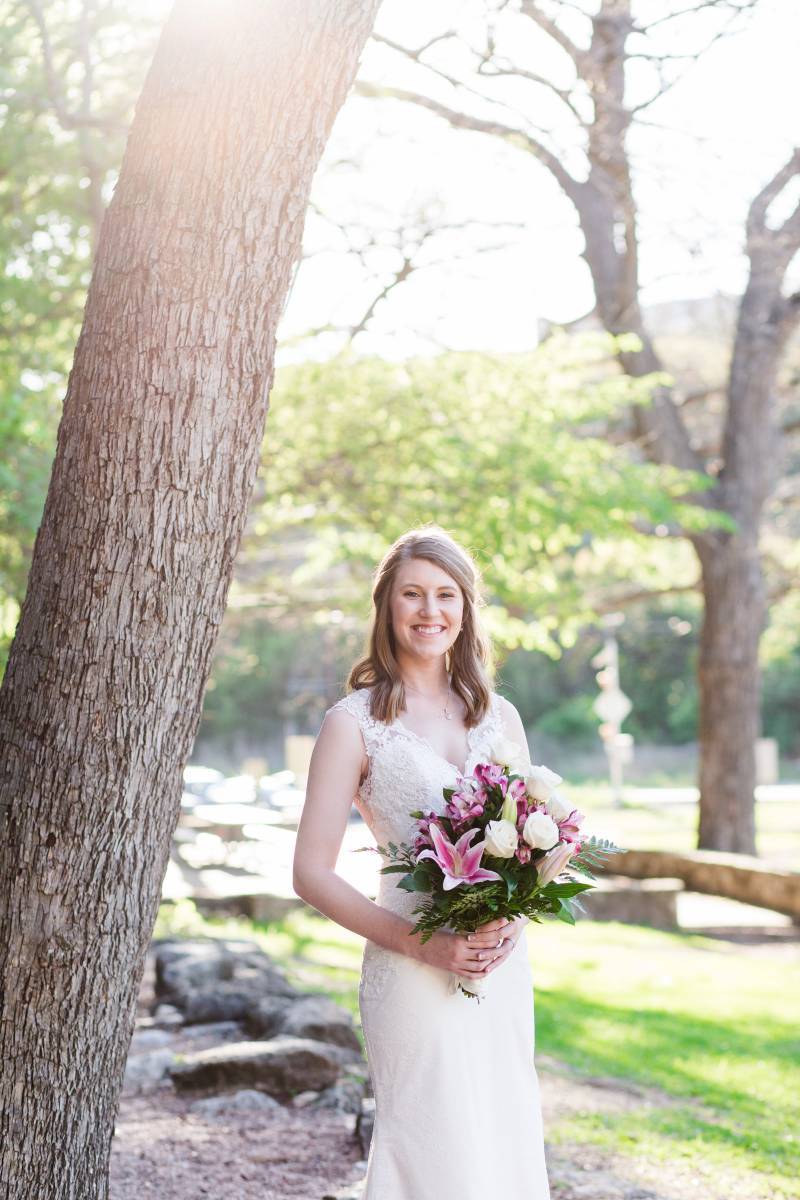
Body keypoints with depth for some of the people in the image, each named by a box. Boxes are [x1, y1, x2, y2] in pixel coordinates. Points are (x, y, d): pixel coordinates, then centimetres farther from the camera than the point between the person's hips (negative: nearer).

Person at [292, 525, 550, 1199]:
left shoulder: (498, 715, 9)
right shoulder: (355, 721, -3)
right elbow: (312, 872, -6)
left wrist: (515, 916, -6)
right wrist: (419, 943, -16)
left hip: (504, 969, 4)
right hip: (414, 973, -4)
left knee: (507, 1141, 9)